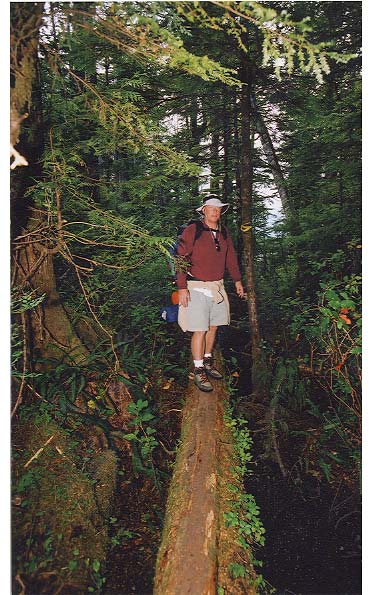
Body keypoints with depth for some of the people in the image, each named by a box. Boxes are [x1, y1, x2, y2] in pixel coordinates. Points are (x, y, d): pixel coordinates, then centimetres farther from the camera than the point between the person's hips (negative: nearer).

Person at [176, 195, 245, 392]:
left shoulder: (224, 233, 11)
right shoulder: (192, 231, -8)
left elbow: (231, 257, 21)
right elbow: (181, 259, -12)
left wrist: (237, 280, 21)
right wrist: (182, 287, -17)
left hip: (218, 287, 6)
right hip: (197, 288, -6)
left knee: (213, 326, 13)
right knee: (200, 331, -4)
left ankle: (207, 361, 30)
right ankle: (198, 371, 7)